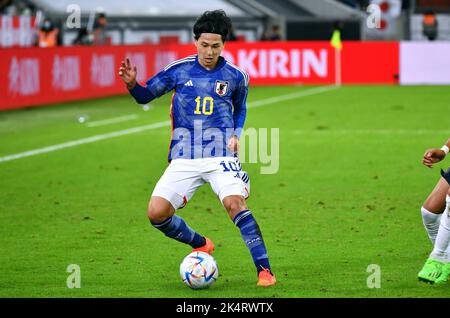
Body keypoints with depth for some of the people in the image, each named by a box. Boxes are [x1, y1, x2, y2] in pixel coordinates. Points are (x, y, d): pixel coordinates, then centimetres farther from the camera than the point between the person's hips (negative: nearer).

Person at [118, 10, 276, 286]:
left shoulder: (235, 76, 5)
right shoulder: (179, 70, 3)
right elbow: (146, 95, 13)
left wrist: (236, 134, 6)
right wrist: (132, 84, -9)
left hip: (220, 156, -2)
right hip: (184, 159, 2)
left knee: (235, 203, -27)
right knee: (156, 213, -10)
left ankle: (264, 270, -22)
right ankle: (200, 244, 19)